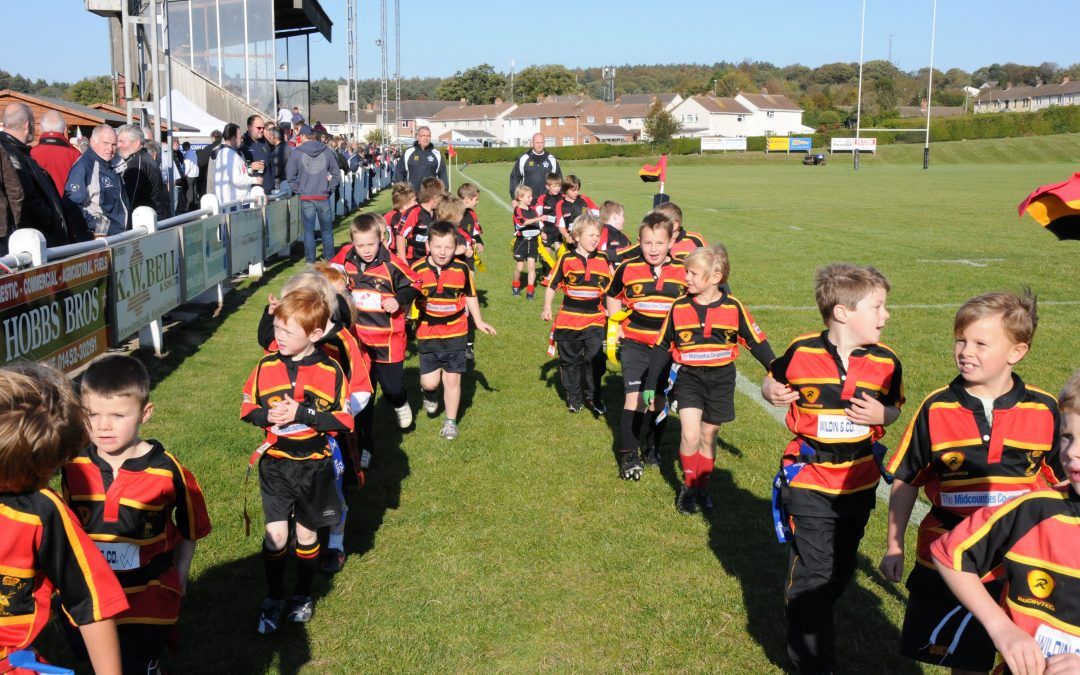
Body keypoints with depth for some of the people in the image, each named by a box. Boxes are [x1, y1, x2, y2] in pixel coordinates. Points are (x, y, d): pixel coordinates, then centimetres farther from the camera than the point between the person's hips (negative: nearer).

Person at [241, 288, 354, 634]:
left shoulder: (330, 372, -12)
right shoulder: (266, 366, -4)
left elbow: (344, 420, -12)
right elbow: (247, 408, 3)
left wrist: (301, 414, -23)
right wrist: (268, 416, -19)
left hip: (313, 466, -1)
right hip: (275, 464, 1)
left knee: (306, 532, 14)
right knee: (276, 534, -2)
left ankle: (303, 595, 35)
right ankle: (274, 598, 20)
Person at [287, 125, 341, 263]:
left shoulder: (296, 153, -3)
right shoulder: (327, 151, 2)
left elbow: (290, 176, 0)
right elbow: (336, 173, 5)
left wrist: (298, 190, 10)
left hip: (306, 198, -1)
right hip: (324, 197, 1)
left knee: (308, 231, 5)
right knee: (327, 230, 13)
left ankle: (310, 262, 6)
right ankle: (330, 259, 19)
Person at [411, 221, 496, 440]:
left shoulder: (462, 269, -5)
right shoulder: (417, 269, -10)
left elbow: (470, 296, 10)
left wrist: (478, 321, 10)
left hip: (455, 334, 0)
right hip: (427, 334, 0)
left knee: (452, 379, 5)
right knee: (430, 381, -1)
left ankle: (451, 421, 22)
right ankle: (429, 393, 37)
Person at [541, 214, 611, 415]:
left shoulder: (603, 261, 1)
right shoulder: (566, 260, -5)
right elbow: (552, 285, 2)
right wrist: (547, 308, -6)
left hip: (595, 321, 0)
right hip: (568, 320, 0)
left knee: (595, 359, -6)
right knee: (570, 360, 11)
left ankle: (592, 396, 12)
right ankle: (573, 397, 27)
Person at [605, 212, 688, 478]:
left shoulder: (683, 271, -4)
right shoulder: (627, 269, -6)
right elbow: (613, 297, 12)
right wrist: (617, 327, 3)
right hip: (635, 344, -2)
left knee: (658, 399, 12)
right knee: (635, 397, -12)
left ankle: (653, 448, 33)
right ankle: (627, 455, -2)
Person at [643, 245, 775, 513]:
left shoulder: (733, 308, -7)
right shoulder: (679, 308, -5)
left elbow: (757, 342, 2)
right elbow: (662, 347, 3)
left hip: (721, 380, 1)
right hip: (689, 378, 0)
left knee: (708, 436, 11)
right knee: (690, 436, -14)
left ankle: (702, 487, 30)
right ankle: (688, 486, 9)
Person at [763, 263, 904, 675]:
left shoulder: (885, 362, -6)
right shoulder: (802, 352, -12)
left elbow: (895, 407, 8)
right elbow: (773, 381, 6)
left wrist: (882, 415, -15)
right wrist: (772, 391, -17)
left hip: (859, 483, 4)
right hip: (808, 482, -4)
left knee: (841, 569, 18)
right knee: (813, 572, -4)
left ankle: (810, 619, 45)